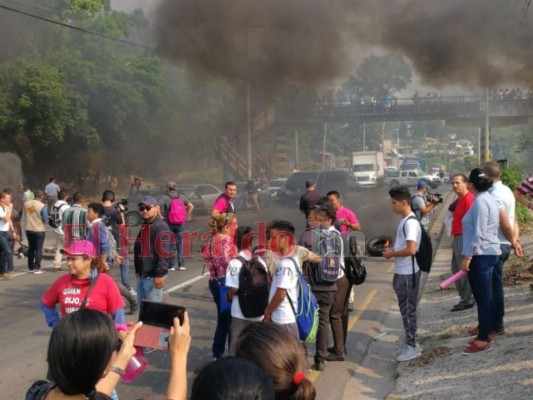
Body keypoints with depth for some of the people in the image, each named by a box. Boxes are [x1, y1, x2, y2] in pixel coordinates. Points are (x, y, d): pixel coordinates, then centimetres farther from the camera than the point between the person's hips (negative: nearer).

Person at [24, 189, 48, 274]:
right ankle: (37, 268, 0)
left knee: (31, 248, 16)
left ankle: (30, 267, 21)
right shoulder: (42, 205, -17)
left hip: (29, 229, 5)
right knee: (39, 249, 3)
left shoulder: (26, 203, -3)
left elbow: (25, 214, 10)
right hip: (39, 230, -5)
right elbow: (45, 219, -14)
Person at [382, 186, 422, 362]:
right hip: (402, 272, 10)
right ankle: (410, 343, 25)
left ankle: (412, 346, 9)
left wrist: (392, 254, -15)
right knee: (405, 309, 16)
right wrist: (393, 250, 6)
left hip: (408, 273, -10)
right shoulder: (404, 221, 11)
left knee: (408, 310, -1)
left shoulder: (410, 222, -20)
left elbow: (411, 250, -27)